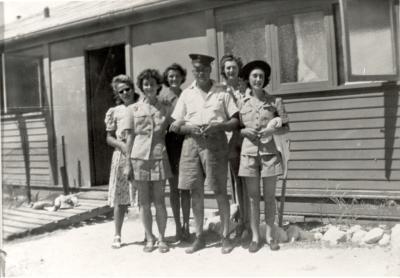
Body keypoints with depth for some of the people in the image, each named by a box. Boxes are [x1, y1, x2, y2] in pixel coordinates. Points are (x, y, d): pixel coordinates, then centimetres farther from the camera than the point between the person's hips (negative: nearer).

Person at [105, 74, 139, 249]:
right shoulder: (115, 112, 6)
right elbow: (109, 137, 8)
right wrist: (122, 145, -11)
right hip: (122, 156, 0)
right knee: (120, 198, 3)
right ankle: (117, 235, 15)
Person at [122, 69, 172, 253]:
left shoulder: (163, 109, 9)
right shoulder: (133, 109, 7)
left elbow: (168, 133, 13)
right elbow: (130, 137, 5)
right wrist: (128, 163, 2)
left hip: (159, 156, 0)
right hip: (139, 157, 0)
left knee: (159, 200, 2)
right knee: (144, 201, 5)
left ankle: (161, 238, 12)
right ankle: (149, 238, 15)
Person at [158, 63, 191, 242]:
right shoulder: (163, 95, 2)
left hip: (186, 141, 3)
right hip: (171, 142, -2)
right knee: (174, 187, 4)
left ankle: (186, 225, 13)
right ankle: (178, 226, 13)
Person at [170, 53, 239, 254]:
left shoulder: (222, 91, 7)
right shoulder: (187, 94, 12)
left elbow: (235, 121, 5)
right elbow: (175, 125, 11)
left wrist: (217, 125, -13)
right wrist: (189, 128, -10)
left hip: (216, 142, -2)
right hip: (192, 142, 2)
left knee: (220, 191, -1)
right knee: (195, 191, 5)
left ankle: (225, 236, 11)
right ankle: (199, 237, 16)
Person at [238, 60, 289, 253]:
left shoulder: (275, 101, 2)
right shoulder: (242, 103, 5)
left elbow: (286, 127, 5)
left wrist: (272, 130, -14)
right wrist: (245, 131, -9)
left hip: (270, 152, -1)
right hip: (249, 152, 1)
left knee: (269, 197, 5)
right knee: (253, 198, 5)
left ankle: (269, 235, 18)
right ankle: (255, 237, 14)